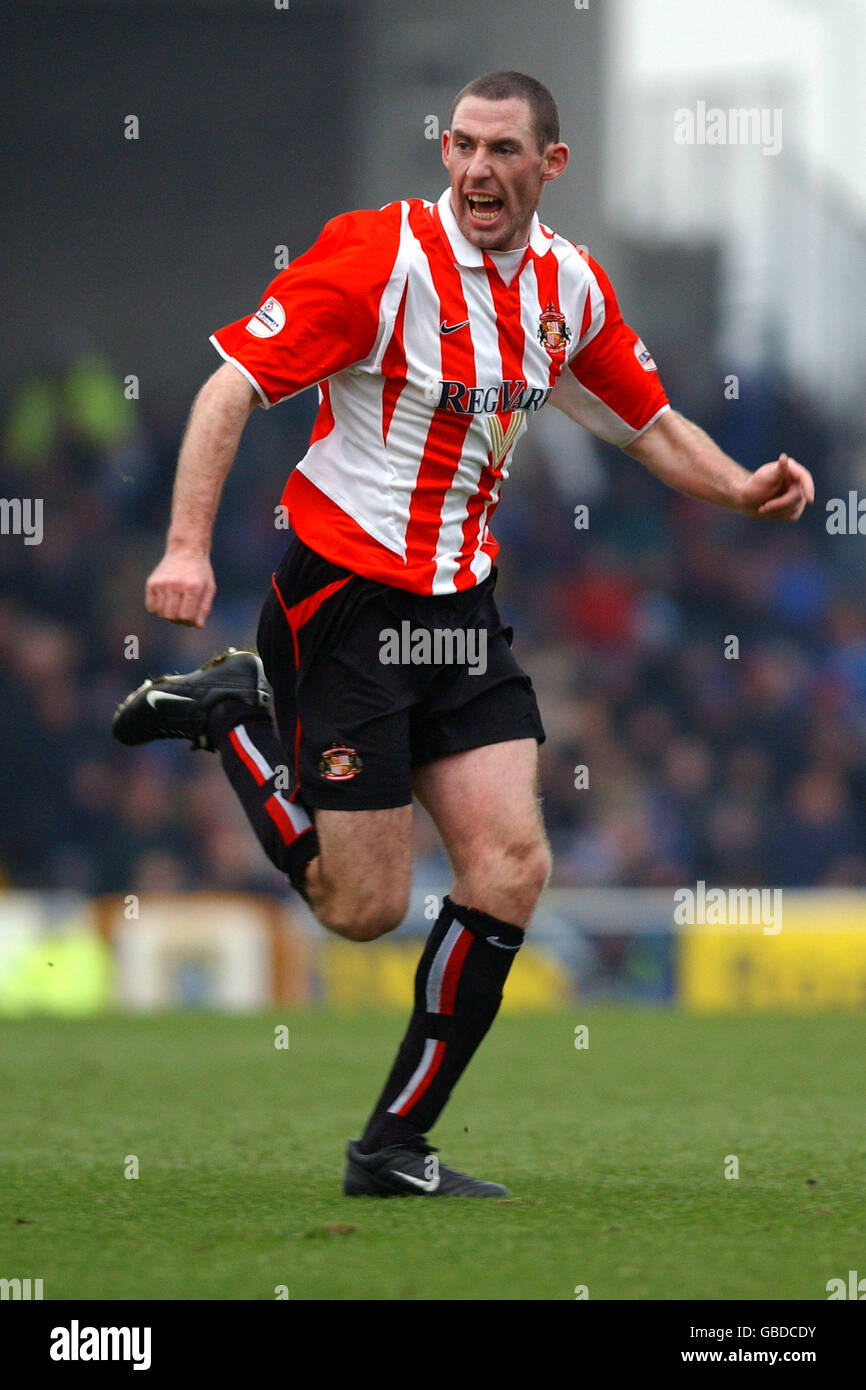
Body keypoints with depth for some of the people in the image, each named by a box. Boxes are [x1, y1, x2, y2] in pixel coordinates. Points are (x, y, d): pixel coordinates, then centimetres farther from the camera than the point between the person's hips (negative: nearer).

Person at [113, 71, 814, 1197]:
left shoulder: (571, 285, 5)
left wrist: (742, 489, -2)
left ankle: (395, 1147, 5)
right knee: (365, 907, -6)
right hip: (347, 601, -6)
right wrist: (188, 545, -28)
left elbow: (650, 424, 18)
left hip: (461, 604, 6)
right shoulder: (379, 252, -15)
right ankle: (234, 713, 18)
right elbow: (232, 385, -17)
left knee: (512, 865, -6)